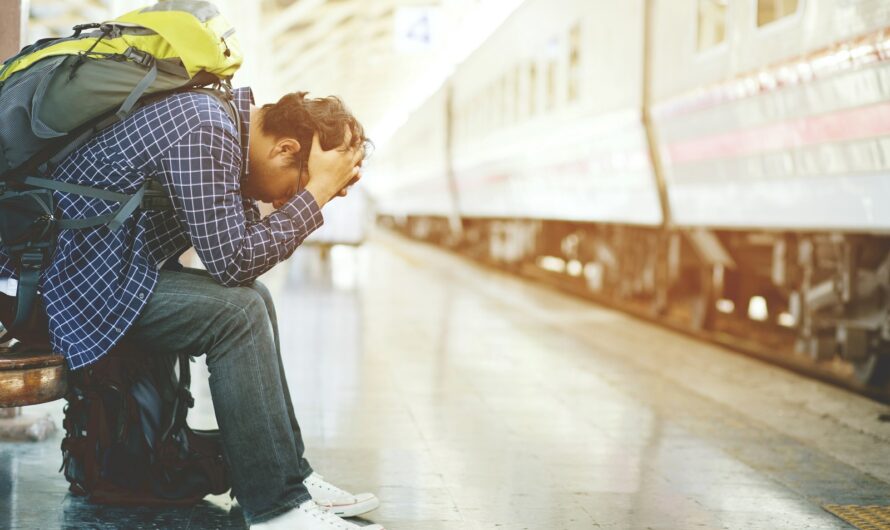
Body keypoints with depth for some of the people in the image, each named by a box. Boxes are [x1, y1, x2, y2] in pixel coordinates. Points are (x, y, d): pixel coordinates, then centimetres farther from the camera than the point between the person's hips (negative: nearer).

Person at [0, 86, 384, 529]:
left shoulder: (223, 118, 7)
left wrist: (313, 192, -2)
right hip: (67, 281, -11)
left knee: (253, 298, 10)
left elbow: (247, 243, 9)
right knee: (236, 311, -21)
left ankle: (290, 475, 12)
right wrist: (316, 193, -19)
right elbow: (231, 263, -24)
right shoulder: (202, 132, -25)